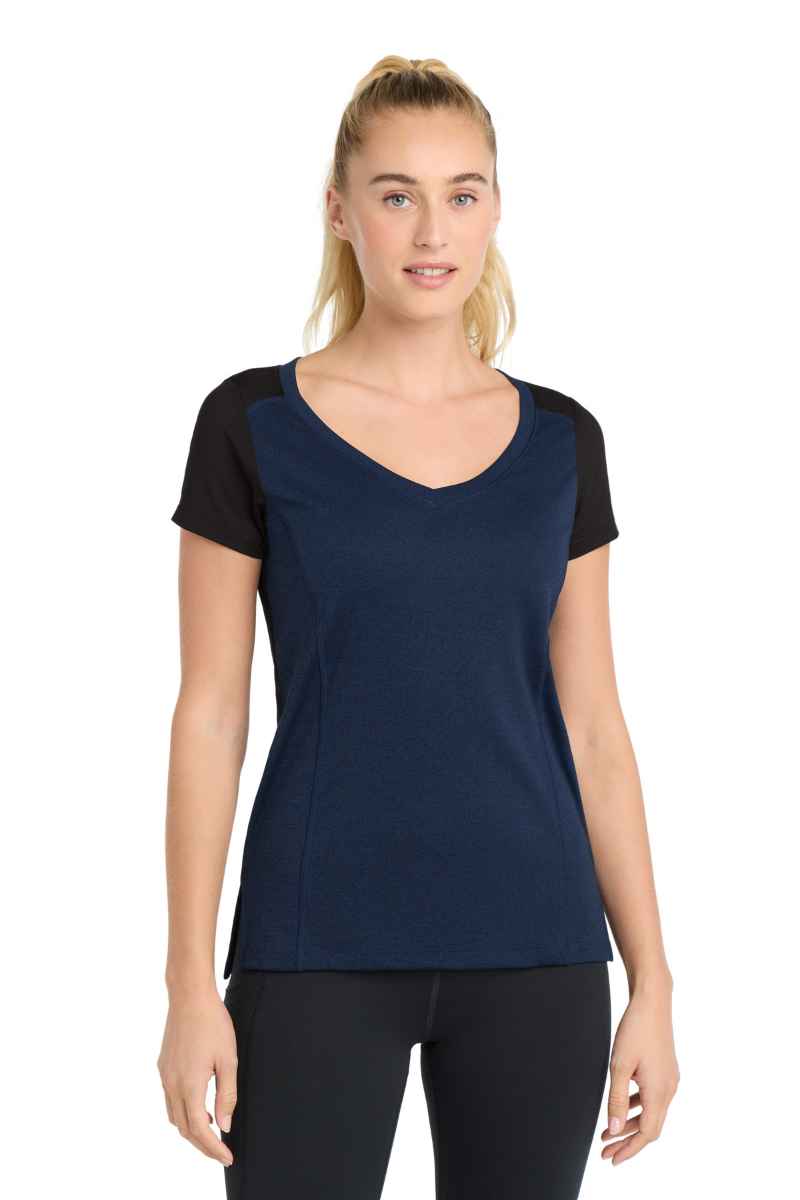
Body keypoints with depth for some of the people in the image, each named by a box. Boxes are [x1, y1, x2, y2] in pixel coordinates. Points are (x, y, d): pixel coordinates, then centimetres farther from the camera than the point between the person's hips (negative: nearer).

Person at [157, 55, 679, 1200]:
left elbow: (593, 725, 8)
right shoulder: (253, 425, -2)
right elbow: (210, 717, -2)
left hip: (532, 948, 3)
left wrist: (651, 978, 4)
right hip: (319, 945, -3)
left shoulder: (560, 440, 6)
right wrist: (191, 985, -7)